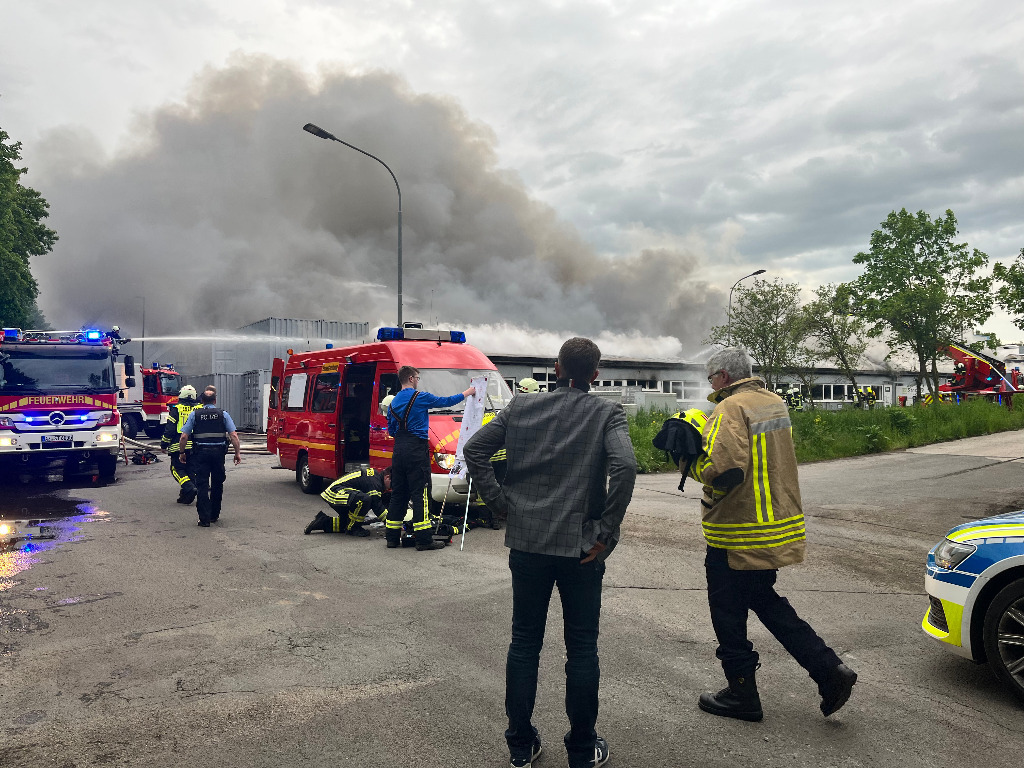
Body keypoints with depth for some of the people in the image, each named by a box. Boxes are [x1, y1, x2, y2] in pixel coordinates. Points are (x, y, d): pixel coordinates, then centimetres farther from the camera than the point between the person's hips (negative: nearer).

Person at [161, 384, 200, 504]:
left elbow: (169, 429, -4)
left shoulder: (176, 409, -3)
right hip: (196, 446, 4)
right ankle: (184, 495, 13)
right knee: (191, 469, 13)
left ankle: (189, 487, -17)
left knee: (177, 469, 4)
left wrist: (164, 445, 3)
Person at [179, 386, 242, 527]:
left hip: (200, 453, -1)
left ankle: (204, 519, -3)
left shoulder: (194, 414, 3)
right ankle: (214, 515, 26)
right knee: (217, 485, 16)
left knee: (202, 486, 1)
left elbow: (184, 437, 0)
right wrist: (238, 452, 3)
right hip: (218, 452, 1)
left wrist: (182, 452, 13)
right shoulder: (223, 414, 3)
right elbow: (233, 435, -4)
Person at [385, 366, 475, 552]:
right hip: (416, 451, -7)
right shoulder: (420, 397, -7)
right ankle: (424, 540, -5)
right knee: (420, 494, -6)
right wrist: (466, 393, 16)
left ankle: (392, 537, 16)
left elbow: (391, 430, 19)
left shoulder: (393, 402, 14)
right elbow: (445, 402, 3)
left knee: (398, 494, 13)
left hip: (398, 451, 7)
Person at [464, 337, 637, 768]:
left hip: (526, 542, 2)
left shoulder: (521, 407, 2)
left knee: (524, 643, 15)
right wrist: (605, 533, -14)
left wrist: (501, 504, 1)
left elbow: (474, 449, -2)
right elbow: (624, 466, -22)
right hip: (581, 547, -2)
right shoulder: (607, 413, -6)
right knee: (582, 649, 13)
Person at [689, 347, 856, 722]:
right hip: (780, 526, 9)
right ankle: (829, 670, 19)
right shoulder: (775, 402, 10)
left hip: (738, 535, -9)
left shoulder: (730, 410, -19)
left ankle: (742, 694, 21)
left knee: (728, 613, 8)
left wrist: (690, 461, -13)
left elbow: (724, 471, -30)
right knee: (765, 601, 23)